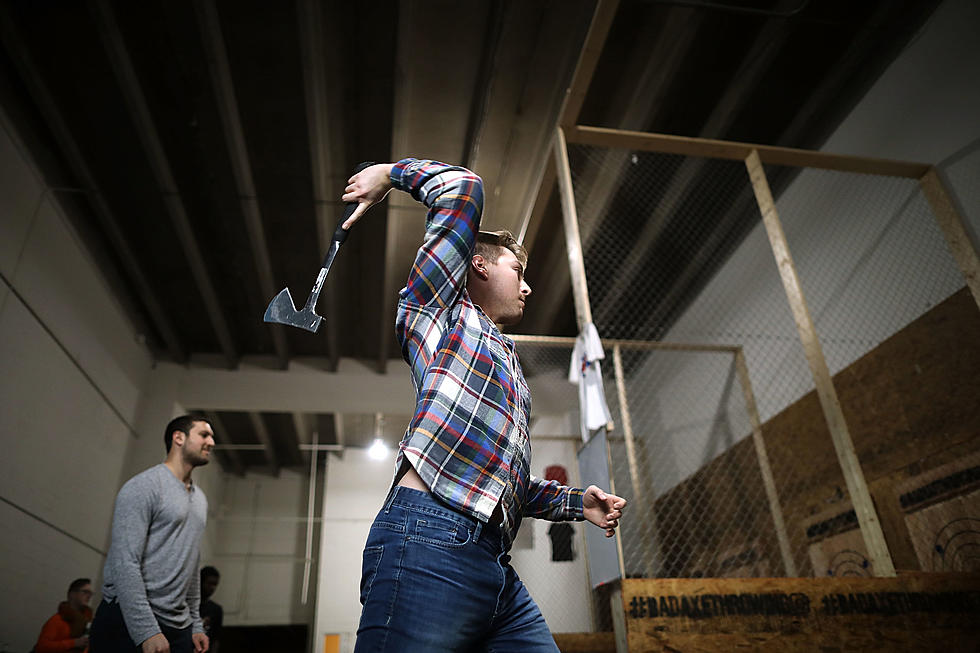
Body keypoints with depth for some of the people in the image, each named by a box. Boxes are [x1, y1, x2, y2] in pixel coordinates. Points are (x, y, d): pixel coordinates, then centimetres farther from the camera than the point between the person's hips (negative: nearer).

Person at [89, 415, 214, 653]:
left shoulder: (199, 499, 16)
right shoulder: (145, 486, -11)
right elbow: (125, 563, -18)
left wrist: (195, 625, 16)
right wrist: (147, 631, -23)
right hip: (130, 625, -7)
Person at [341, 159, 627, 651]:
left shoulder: (507, 364, 31)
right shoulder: (442, 310, 9)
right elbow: (463, 188, 1)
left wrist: (576, 502, 21)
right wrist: (389, 173, 15)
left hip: (497, 571, 9)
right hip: (428, 542, -8)